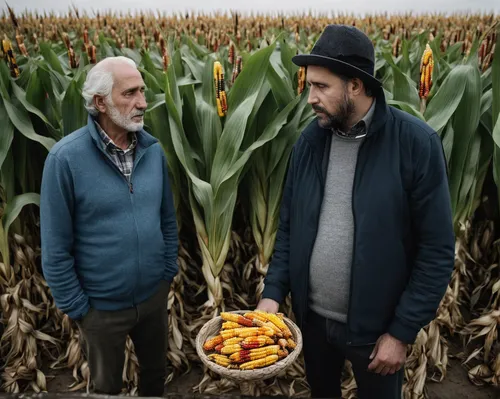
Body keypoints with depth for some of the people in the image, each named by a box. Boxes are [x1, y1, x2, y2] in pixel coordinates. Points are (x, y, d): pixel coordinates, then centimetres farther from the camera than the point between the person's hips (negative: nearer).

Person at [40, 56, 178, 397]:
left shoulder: (153, 149, -5)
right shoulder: (66, 158, -19)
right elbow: (56, 248, -13)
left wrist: (168, 273, 6)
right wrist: (77, 307, -8)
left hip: (155, 294, 4)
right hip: (103, 305, -3)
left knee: (156, 371, 26)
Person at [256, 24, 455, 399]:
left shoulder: (417, 143, -16)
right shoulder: (309, 140, -3)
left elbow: (437, 249, -13)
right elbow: (288, 226, 3)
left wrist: (402, 332, -11)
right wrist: (273, 292, -6)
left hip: (376, 326, -3)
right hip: (312, 317, 4)